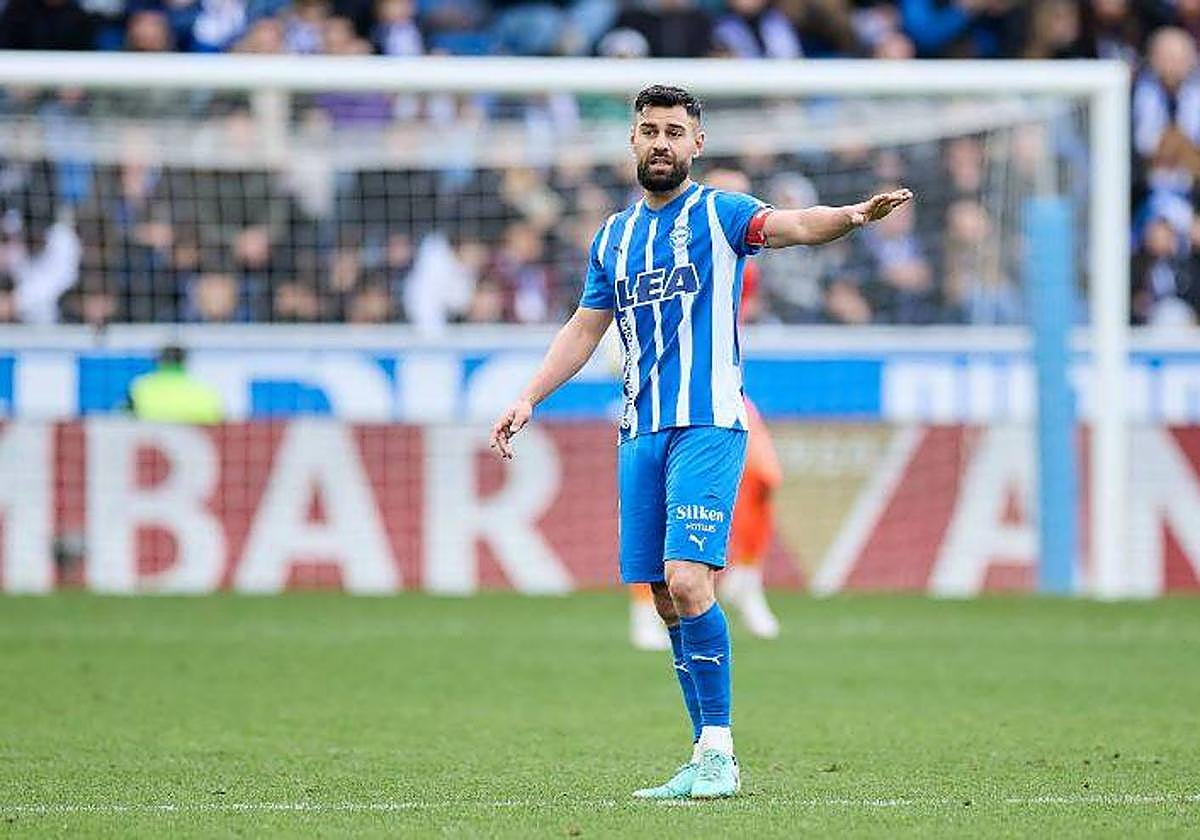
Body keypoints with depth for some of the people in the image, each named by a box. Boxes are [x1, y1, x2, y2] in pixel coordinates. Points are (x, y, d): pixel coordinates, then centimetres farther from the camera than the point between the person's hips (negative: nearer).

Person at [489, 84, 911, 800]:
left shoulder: (719, 214, -1)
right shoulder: (615, 236, 17)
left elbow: (789, 225, -20)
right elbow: (585, 328, 25)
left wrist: (853, 216, -40)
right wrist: (528, 399, 16)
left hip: (708, 426, -6)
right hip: (640, 434, 6)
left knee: (687, 582, -19)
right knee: (667, 600, 4)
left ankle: (718, 751, -13)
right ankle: (709, 761, 9)